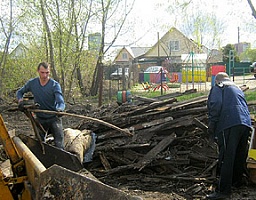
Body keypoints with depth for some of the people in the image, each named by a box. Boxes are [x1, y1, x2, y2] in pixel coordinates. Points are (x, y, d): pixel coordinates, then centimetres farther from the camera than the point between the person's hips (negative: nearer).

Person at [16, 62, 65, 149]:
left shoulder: (55, 85, -15)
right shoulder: (32, 83, -4)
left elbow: (61, 102, -26)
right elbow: (19, 92, 12)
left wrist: (59, 109, -49)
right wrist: (20, 101, -10)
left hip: (53, 118, -3)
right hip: (40, 119, 3)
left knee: (59, 144, -10)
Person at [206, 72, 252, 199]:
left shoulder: (218, 87, 9)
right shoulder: (237, 88, 32)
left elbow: (215, 105, -7)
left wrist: (211, 125, -4)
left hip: (229, 124, -7)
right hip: (246, 123, 8)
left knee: (226, 158, -10)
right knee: (240, 155, 19)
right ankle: (237, 180, 34)